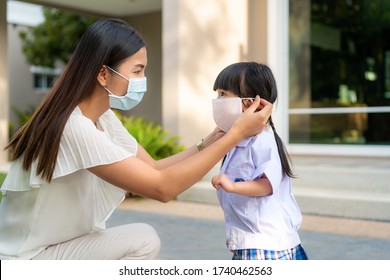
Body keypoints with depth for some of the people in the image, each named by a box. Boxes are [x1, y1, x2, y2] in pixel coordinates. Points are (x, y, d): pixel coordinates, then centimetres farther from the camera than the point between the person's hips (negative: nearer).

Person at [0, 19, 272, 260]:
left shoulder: (104, 118, 2)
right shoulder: (74, 127, -28)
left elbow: (154, 170, 4)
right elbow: (162, 187, -29)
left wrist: (212, 140, -7)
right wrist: (237, 133, -25)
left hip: (60, 244, 9)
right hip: (27, 258, -9)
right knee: (143, 240, -17)